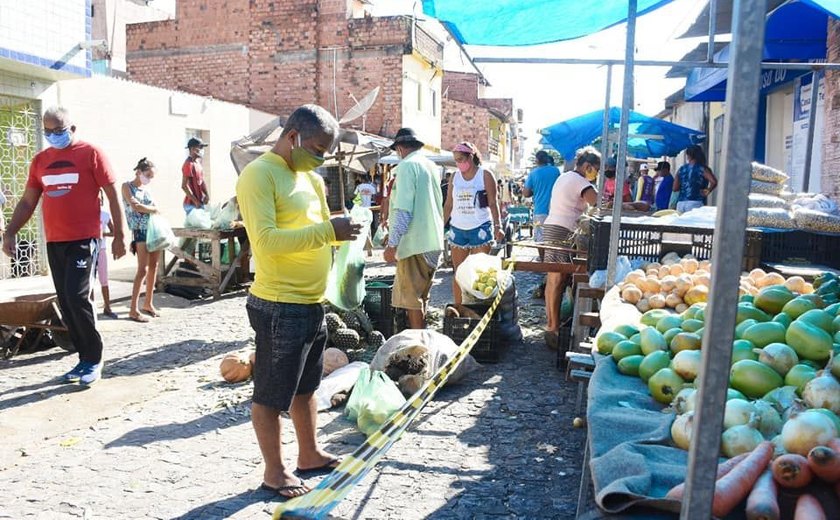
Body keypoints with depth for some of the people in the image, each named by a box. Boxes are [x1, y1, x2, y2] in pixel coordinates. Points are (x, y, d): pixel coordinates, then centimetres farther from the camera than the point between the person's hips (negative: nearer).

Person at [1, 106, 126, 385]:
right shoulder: (40, 160, 12)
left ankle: (94, 359, 3)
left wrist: (119, 235, -7)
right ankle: (85, 358, 18)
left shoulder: (90, 153, -3)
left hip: (83, 240, -6)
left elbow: (112, 195, -4)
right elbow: (27, 202, 17)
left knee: (77, 297, -12)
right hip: (54, 243, 6)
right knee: (66, 303, 7)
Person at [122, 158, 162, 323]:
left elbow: (155, 209, 14)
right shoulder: (127, 186, -1)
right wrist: (154, 209, -3)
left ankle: (148, 303, 19)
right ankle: (133, 309, -11)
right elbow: (135, 206, -14)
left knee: (154, 267, 8)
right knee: (143, 269, -13)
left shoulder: (147, 190, 16)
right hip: (140, 232, -7)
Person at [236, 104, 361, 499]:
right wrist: (327, 232, -27)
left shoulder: (311, 178, 12)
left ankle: (310, 454, 37)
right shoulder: (259, 174, -14)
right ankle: (274, 472, 22)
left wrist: (342, 230, 2)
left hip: (313, 303, 9)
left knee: (305, 386, 22)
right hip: (280, 307, -9)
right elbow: (265, 240, -25)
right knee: (271, 395, 7)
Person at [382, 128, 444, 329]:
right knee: (422, 296, 18)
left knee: (412, 298, -1)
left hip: (414, 243, -9)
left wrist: (392, 244, -18)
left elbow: (403, 209, -20)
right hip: (434, 242, 9)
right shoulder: (432, 166, 13)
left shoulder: (407, 165, -12)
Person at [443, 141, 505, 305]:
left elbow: (493, 203, -3)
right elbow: (448, 204, 12)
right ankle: (458, 307, 16)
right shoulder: (455, 177, 10)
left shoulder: (485, 175, -1)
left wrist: (498, 227, -12)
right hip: (457, 229, 4)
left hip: (480, 229, -4)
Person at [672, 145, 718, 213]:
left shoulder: (681, 169, 10)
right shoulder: (702, 169, 0)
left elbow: (675, 188, 8)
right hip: (695, 203, -4)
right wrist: (708, 191, 2)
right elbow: (714, 182, -15)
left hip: (680, 204, 4)